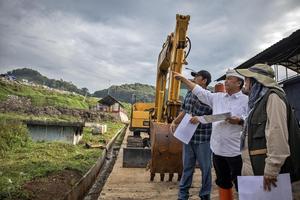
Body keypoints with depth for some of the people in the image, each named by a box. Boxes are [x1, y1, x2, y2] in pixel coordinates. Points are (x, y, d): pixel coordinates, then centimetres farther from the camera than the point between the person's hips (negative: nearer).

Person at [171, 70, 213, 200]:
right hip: (188, 137, 5)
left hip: (203, 139, -5)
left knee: (205, 168, 10)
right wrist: (175, 122, 2)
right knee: (187, 166, 16)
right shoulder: (189, 94, 7)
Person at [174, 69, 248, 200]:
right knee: (223, 183, 20)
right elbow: (199, 91, 14)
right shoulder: (217, 97, 10)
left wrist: (239, 120, -26)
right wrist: (183, 79, 16)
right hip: (218, 149, 5)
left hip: (236, 151, -5)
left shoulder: (246, 100, -4)